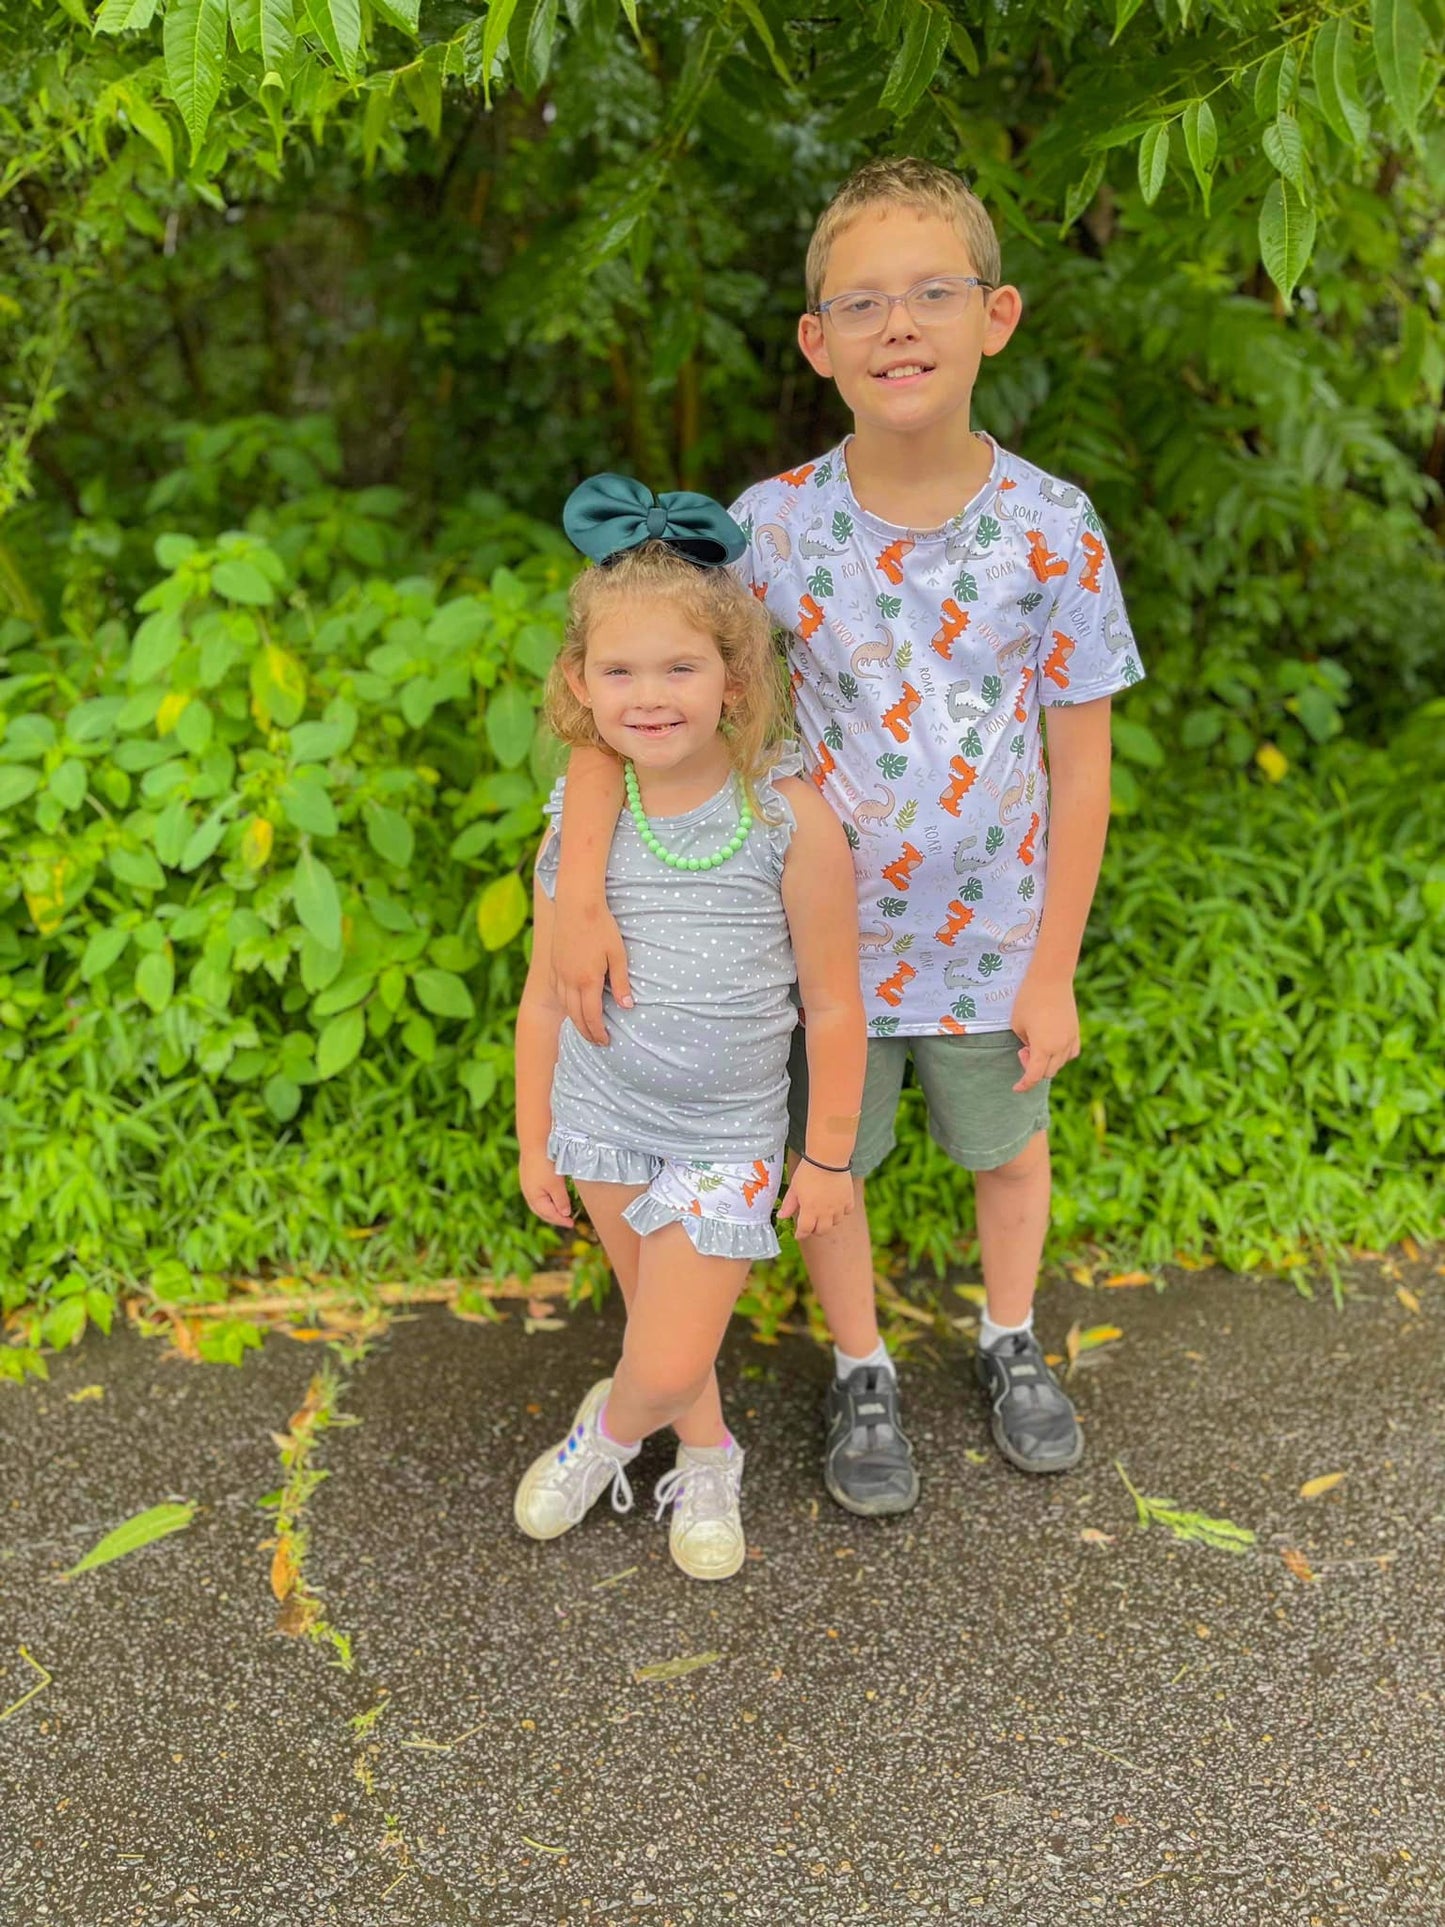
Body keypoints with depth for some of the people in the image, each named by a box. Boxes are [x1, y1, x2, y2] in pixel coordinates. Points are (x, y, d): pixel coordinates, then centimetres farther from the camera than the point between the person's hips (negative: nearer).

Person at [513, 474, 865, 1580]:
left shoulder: (790, 817, -18)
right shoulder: (582, 818, -10)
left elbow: (834, 1005, -9)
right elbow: (546, 995, 2)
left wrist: (828, 1156, -3)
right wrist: (534, 1142, 9)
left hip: (726, 1135, -3)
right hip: (601, 1115, 3)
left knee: (668, 1367, -1)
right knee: (662, 1317, 20)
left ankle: (609, 1431, 35)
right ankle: (707, 1462, 49)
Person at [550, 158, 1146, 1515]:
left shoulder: (1053, 530, -16)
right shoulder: (773, 527, -17)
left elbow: (1078, 765, -9)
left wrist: (1053, 970, -7)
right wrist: (582, 893, -29)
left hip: (993, 931, 1)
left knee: (1009, 1149, 22)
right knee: (825, 1162, 17)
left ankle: (1010, 1342, 51)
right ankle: (860, 1375, 44)